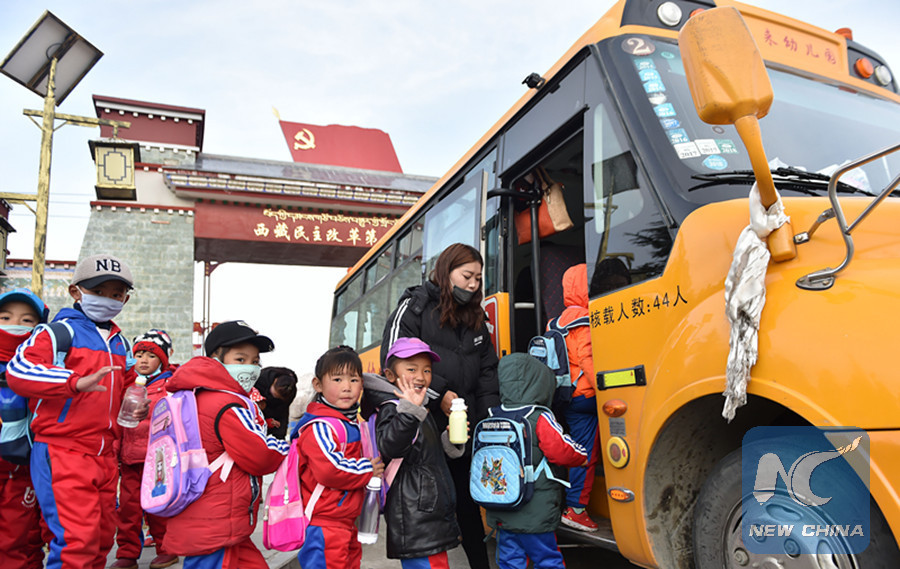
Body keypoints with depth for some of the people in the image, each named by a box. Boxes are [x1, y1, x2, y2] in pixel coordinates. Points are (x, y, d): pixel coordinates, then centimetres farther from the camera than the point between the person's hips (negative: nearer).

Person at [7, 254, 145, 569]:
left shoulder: (120, 343, 17)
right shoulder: (60, 332, -6)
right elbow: (17, 370, -23)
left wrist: (135, 407, 13)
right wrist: (77, 382, -36)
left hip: (105, 456, 8)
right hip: (63, 454, -7)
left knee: (102, 537, 15)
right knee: (77, 540, -14)